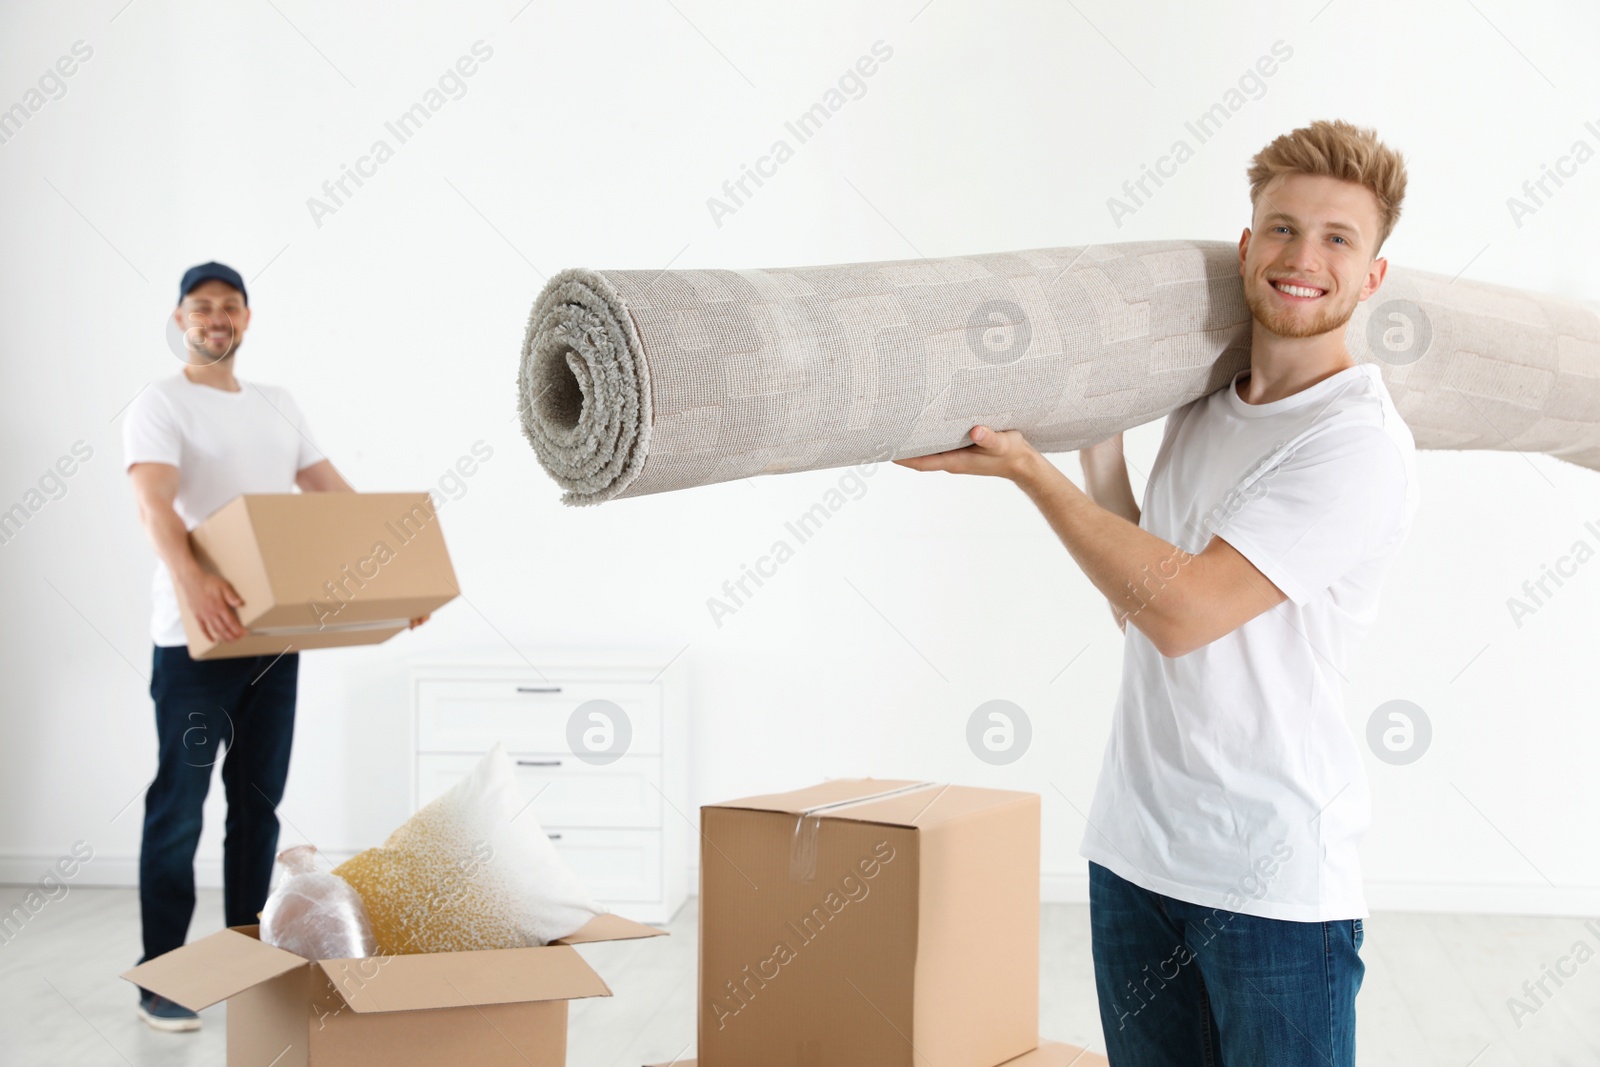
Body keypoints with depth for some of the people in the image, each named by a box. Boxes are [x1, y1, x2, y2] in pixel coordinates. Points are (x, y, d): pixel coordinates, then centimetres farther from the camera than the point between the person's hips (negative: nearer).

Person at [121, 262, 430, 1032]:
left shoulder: (277, 405, 15)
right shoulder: (159, 406, -5)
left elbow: (335, 495, 14)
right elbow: (154, 503, -23)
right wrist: (189, 579, -42)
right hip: (195, 638, -6)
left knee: (258, 803, 12)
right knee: (179, 808, -1)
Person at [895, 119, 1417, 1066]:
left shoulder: (1362, 444, -14)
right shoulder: (1202, 407, 10)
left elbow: (1183, 609, -20)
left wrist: (1029, 469, -15)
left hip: (1277, 882, -7)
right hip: (1133, 854, 7)